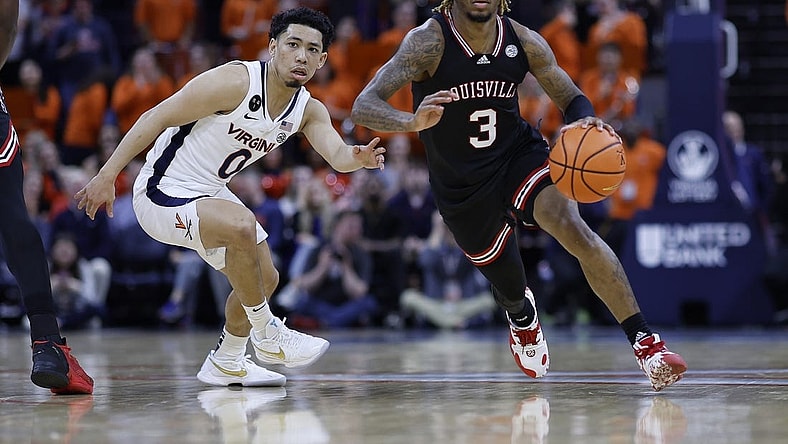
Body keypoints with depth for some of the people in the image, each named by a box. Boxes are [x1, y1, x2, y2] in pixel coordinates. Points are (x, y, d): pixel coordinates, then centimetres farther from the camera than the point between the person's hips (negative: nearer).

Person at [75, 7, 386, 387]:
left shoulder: (309, 111, 0)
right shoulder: (236, 82, -23)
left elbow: (337, 155, -16)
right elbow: (156, 117, -21)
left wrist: (359, 158, -41)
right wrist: (107, 176, -23)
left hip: (210, 194, 9)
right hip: (163, 195, -9)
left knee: (264, 279, 15)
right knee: (241, 225, -32)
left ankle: (225, 363, 37)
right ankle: (267, 335, -13)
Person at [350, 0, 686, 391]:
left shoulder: (524, 42, -13)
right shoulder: (429, 42, -23)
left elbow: (571, 99, -1)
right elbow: (363, 107, -30)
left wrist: (585, 122, -26)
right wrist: (413, 121, -52)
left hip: (519, 155, 1)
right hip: (461, 187, -1)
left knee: (575, 230, -28)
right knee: (510, 290, 15)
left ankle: (644, 342, -22)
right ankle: (522, 318, 56)